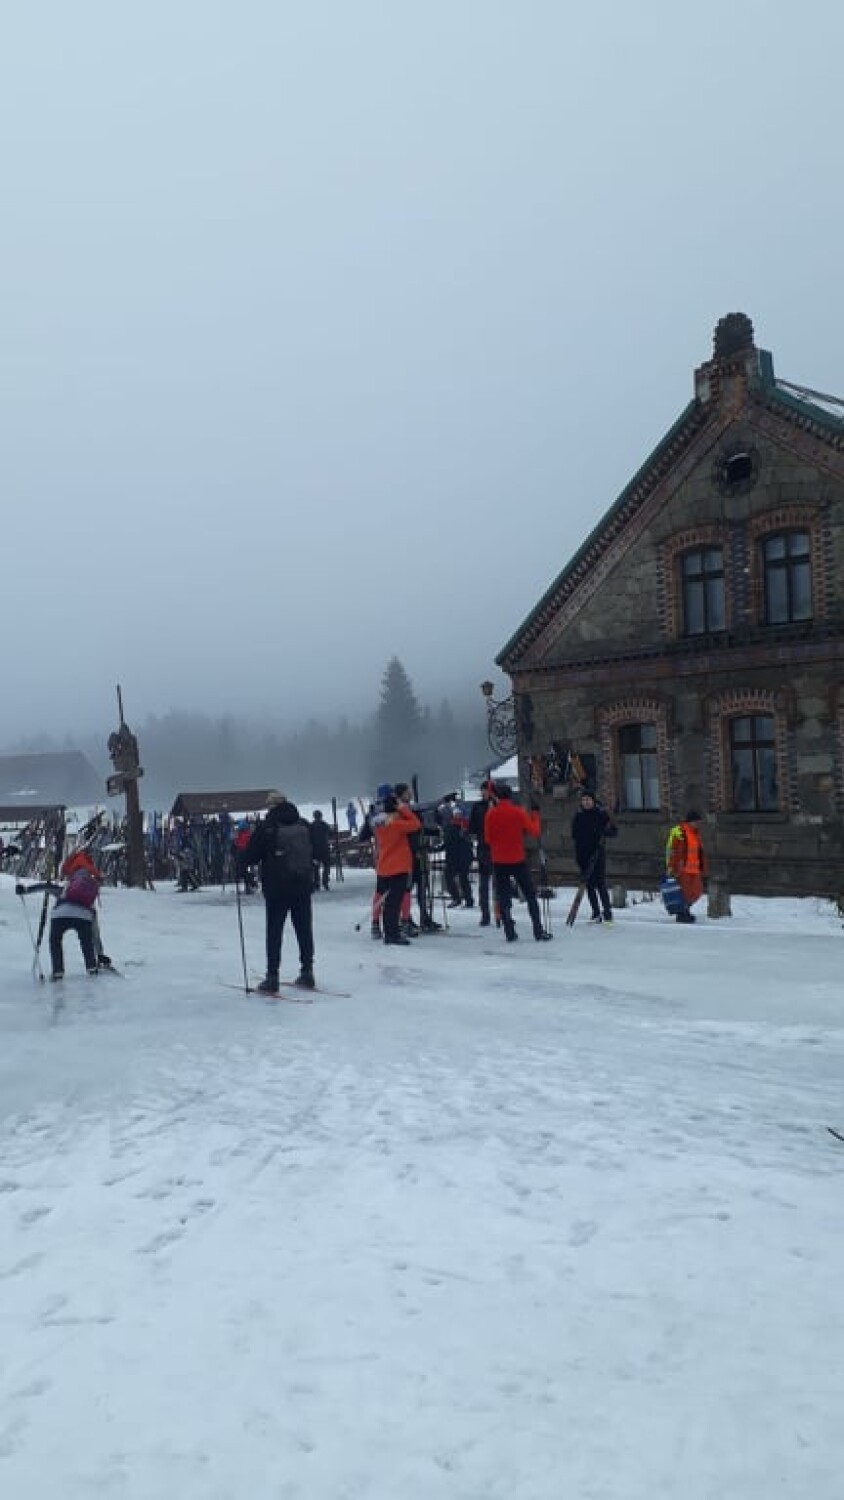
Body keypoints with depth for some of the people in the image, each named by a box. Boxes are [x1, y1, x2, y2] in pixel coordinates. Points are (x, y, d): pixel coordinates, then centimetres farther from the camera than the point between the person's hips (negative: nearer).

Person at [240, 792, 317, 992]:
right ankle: (307, 973, 18)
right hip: (302, 886, 4)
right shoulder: (304, 825, 3)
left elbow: (250, 857, -8)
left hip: (276, 888, -4)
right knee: (304, 929, 13)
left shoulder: (265, 827, -10)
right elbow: (320, 852, 12)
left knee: (274, 932, 3)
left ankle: (272, 977, 2)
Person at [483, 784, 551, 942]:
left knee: (503, 898, 7)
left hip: (499, 862, 1)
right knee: (530, 895, 9)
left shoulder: (491, 814, -4)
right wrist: (535, 815, 7)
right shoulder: (518, 812, -7)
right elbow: (534, 832, -5)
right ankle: (538, 931, 5)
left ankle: (510, 932, 1)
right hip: (518, 860, -1)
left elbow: (487, 838, 0)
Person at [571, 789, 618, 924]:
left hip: (598, 853, -3)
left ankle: (607, 911, -7)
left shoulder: (601, 814, -1)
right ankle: (596, 913, 11)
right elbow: (574, 835, 15)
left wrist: (605, 831, -21)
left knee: (600, 883, -11)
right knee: (589, 884, 5)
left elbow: (614, 832, 1)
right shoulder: (578, 816, 8)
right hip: (583, 855, 3)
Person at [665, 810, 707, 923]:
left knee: (697, 891, 8)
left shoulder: (696, 834, 18)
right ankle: (682, 914, 10)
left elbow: (700, 854, 23)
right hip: (683, 870, -8)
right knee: (685, 892, -3)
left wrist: (703, 870, 21)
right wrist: (673, 869, -18)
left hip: (694, 870, 8)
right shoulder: (679, 832, -10)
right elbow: (673, 852, -14)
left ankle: (685, 909, 26)